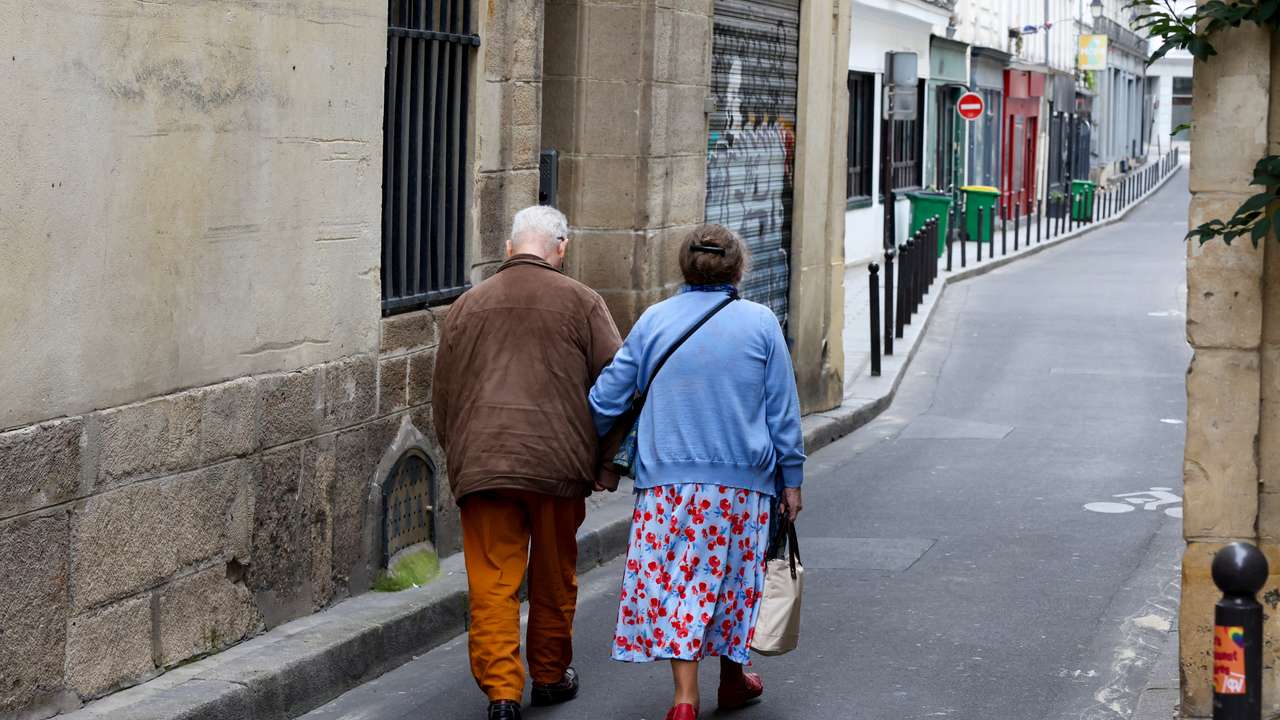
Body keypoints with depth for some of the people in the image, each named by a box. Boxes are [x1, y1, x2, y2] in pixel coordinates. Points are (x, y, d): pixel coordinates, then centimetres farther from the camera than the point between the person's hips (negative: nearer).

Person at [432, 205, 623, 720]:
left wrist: (457, 455, 25)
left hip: (480, 463, 1)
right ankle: (550, 677, 28)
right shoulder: (581, 302, 1)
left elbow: (443, 394, 14)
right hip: (558, 463, -1)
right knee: (553, 579, 15)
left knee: (492, 583, 2)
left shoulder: (468, 305, 10)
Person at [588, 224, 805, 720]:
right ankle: (733, 679, 29)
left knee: (673, 580, 2)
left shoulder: (654, 321, 2)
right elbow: (784, 412, 3)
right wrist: (791, 480, 11)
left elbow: (607, 398, 5)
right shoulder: (760, 324, 0)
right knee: (733, 577, 15)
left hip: (667, 478, 0)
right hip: (743, 479, 0)